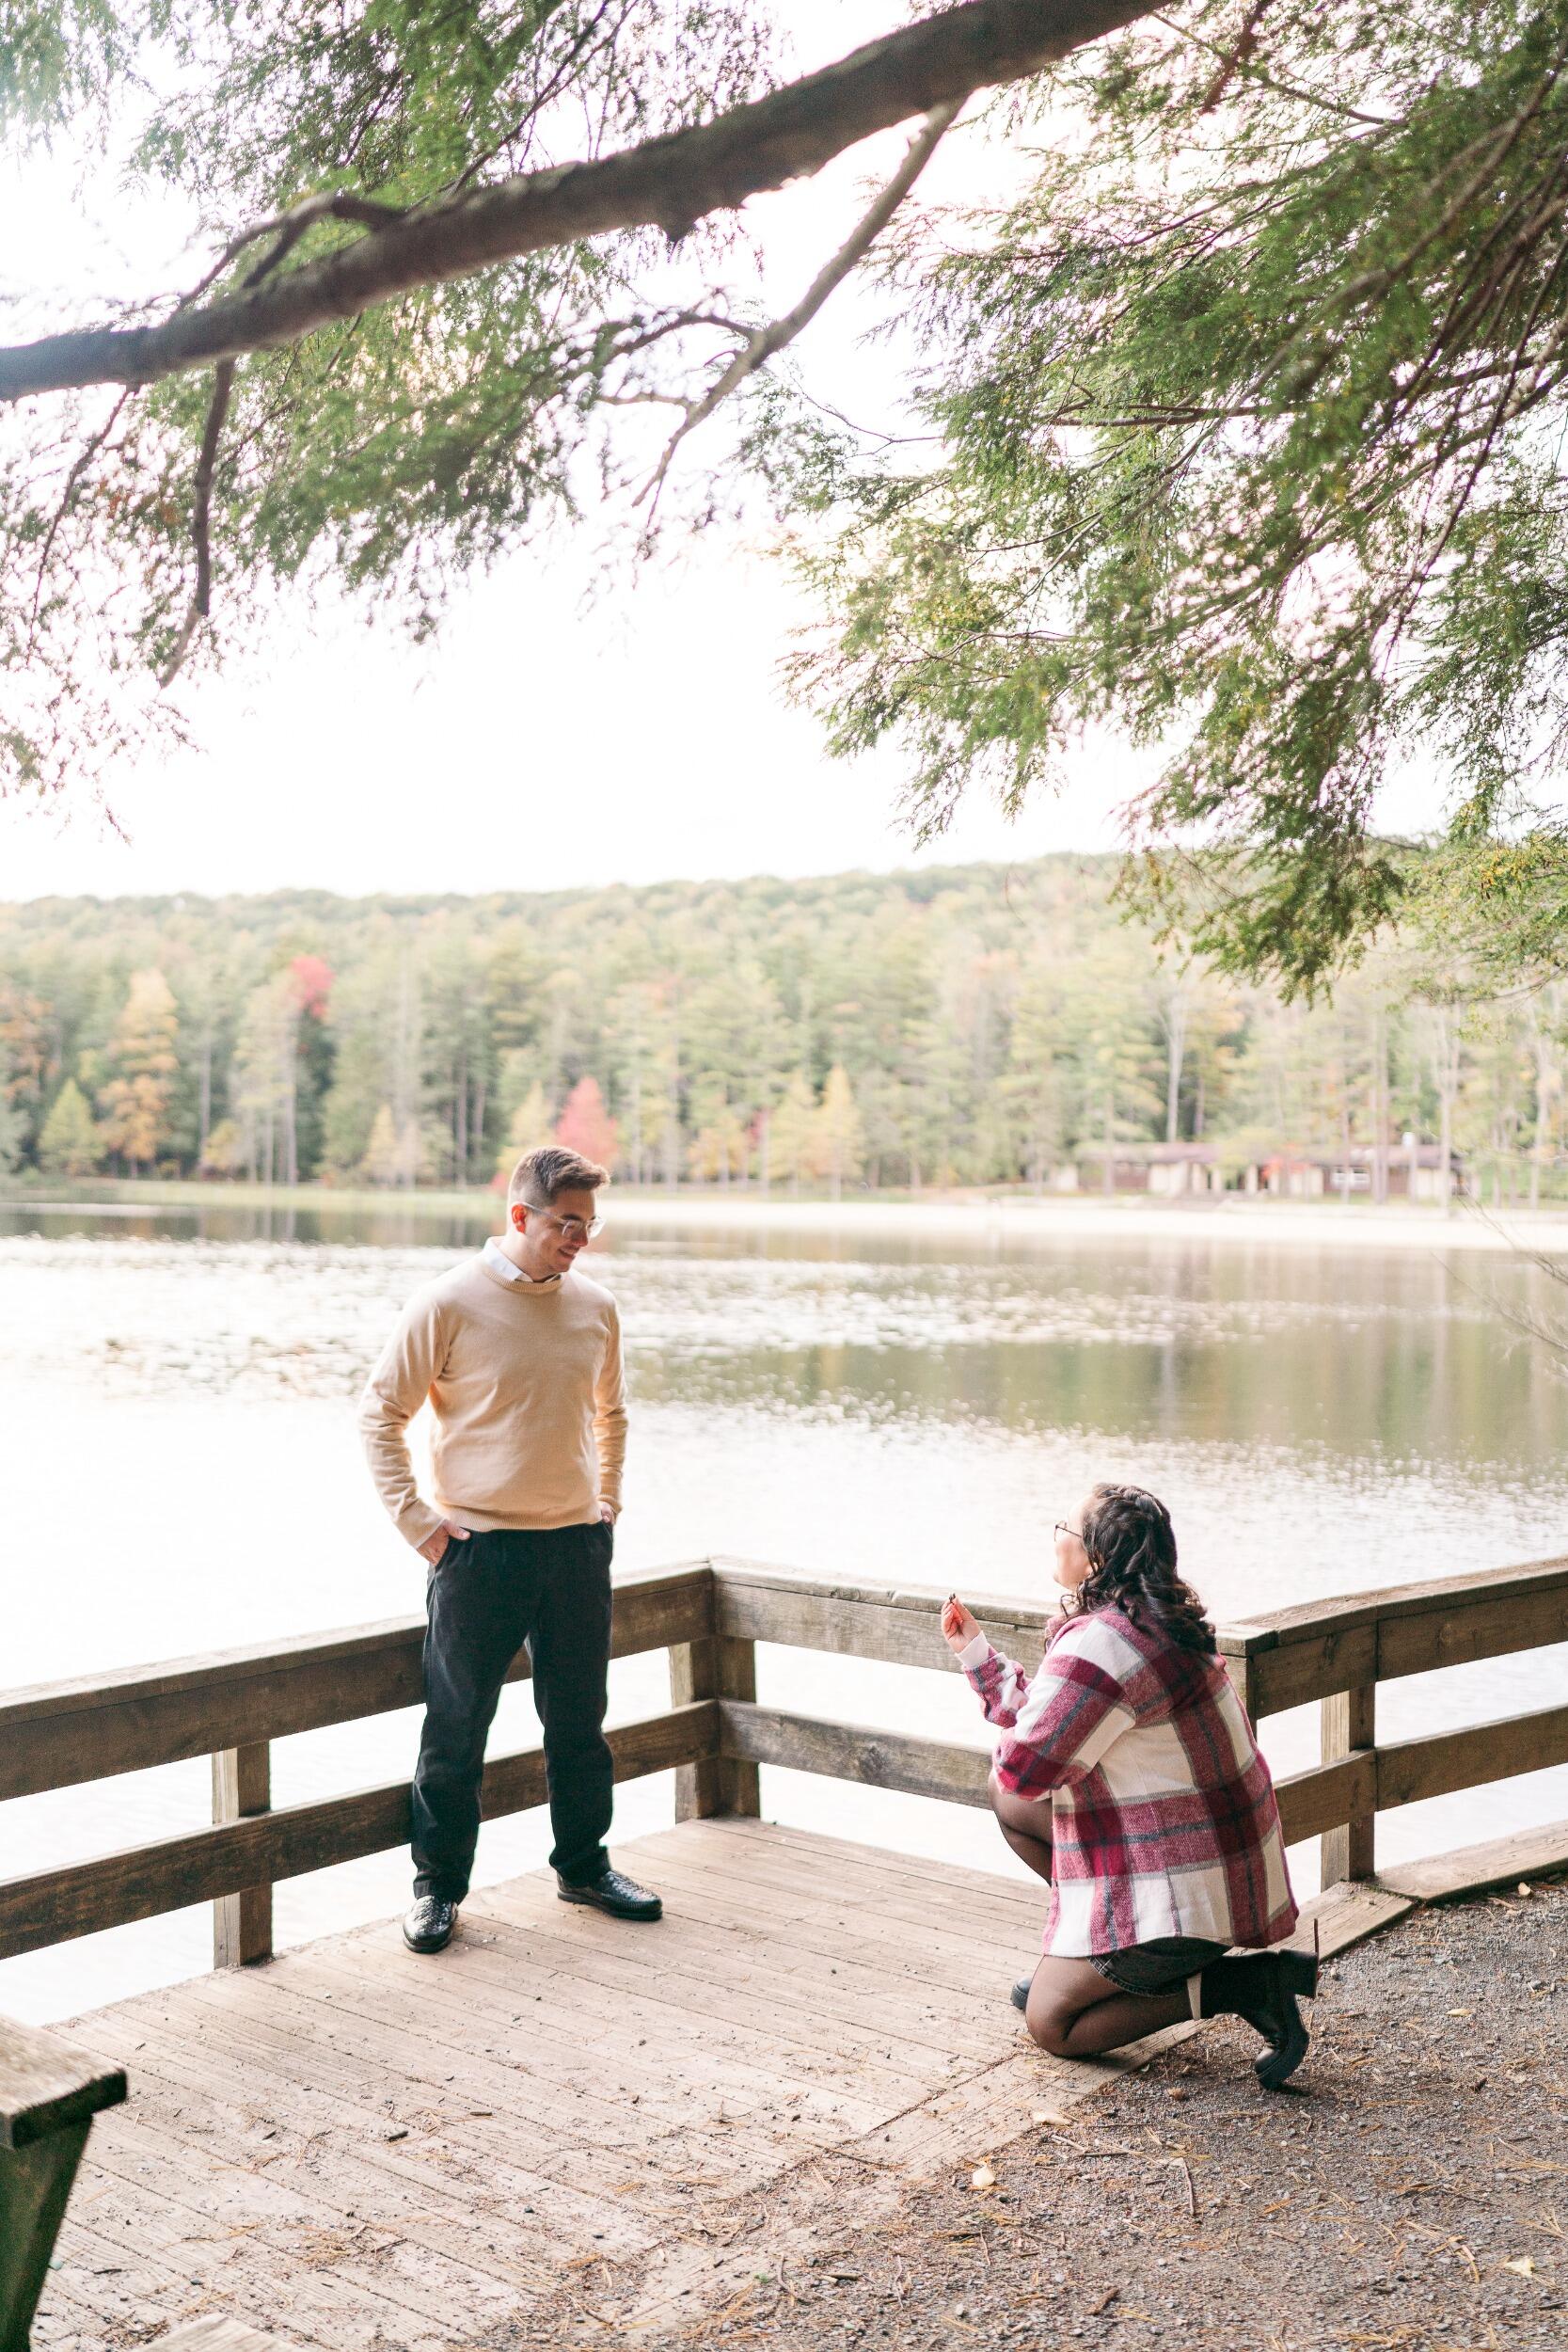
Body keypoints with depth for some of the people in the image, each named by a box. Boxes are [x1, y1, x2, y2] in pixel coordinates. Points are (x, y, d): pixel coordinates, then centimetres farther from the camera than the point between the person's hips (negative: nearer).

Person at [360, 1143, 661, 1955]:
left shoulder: (596, 1308, 6)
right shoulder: (448, 1304, -9)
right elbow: (380, 1411, -3)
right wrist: (415, 1518, -8)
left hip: (577, 1546, 4)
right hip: (479, 1549, -4)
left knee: (580, 1724, 14)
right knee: (455, 1730, 4)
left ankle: (584, 1867, 31)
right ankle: (437, 1887, 19)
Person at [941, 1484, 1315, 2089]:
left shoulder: (1098, 1643, -27)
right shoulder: (1149, 1624, 7)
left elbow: (1025, 1766, -23)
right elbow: (1048, 1719, 15)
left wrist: (1006, 1740, 1)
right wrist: (973, 1649, 19)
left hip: (1178, 1883, -10)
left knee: (1051, 2025, 1)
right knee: (1007, 1799, 16)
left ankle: (1249, 1983, -5)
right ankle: (1086, 1957, 19)